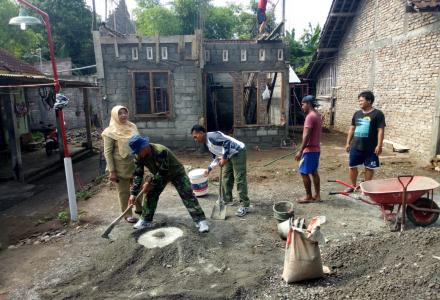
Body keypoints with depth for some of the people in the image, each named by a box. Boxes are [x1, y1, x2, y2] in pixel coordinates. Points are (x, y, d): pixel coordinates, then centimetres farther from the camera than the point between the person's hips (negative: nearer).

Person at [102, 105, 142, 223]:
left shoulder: (132, 127, 4)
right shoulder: (111, 132, -11)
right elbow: (107, 152, -12)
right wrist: (112, 171, -15)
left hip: (134, 164, 5)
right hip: (121, 166, -5)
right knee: (124, 191, 8)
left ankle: (139, 208, 39)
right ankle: (127, 214, 25)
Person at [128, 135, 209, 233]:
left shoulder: (160, 151, -39)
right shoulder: (139, 156, -16)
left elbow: (163, 172, -34)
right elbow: (137, 175, -12)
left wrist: (149, 182, -25)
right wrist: (133, 193, -16)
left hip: (176, 173, -6)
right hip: (159, 176, 7)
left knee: (187, 195, -13)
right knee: (151, 195, 3)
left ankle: (201, 220, -10)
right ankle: (146, 220, 19)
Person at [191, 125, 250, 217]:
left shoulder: (211, 136, -16)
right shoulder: (208, 143, 15)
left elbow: (227, 142, -28)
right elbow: (217, 157, 24)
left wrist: (224, 158, -26)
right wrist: (209, 168, 23)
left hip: (238, 152, -11)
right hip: (230, 155, 11)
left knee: (239, 179, -10)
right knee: (226, 177, 16)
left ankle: (244, 206, -5)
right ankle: (227, 199, 31)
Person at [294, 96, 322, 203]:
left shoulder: (310, 116, -18)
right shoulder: (317, 115, 13)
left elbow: (306, 136, -23)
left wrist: (300, 151, -21)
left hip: (309, 150, -10)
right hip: (316, 149, 10)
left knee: (304, 172, -1)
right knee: (314, 172, 14)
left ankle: (308, 196, 7)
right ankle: (317, 195, 20)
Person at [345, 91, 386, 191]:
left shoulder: (377, 114, -7)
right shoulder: (357, 114, 9)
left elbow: (380, 130, -10)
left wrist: (379, 145, -16)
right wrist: (348, 143, 11)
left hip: (370, 148, -5)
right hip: (355, 146, 5)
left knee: (369, 168, 8)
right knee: (352, 166, 9)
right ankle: (353, 186, 25)